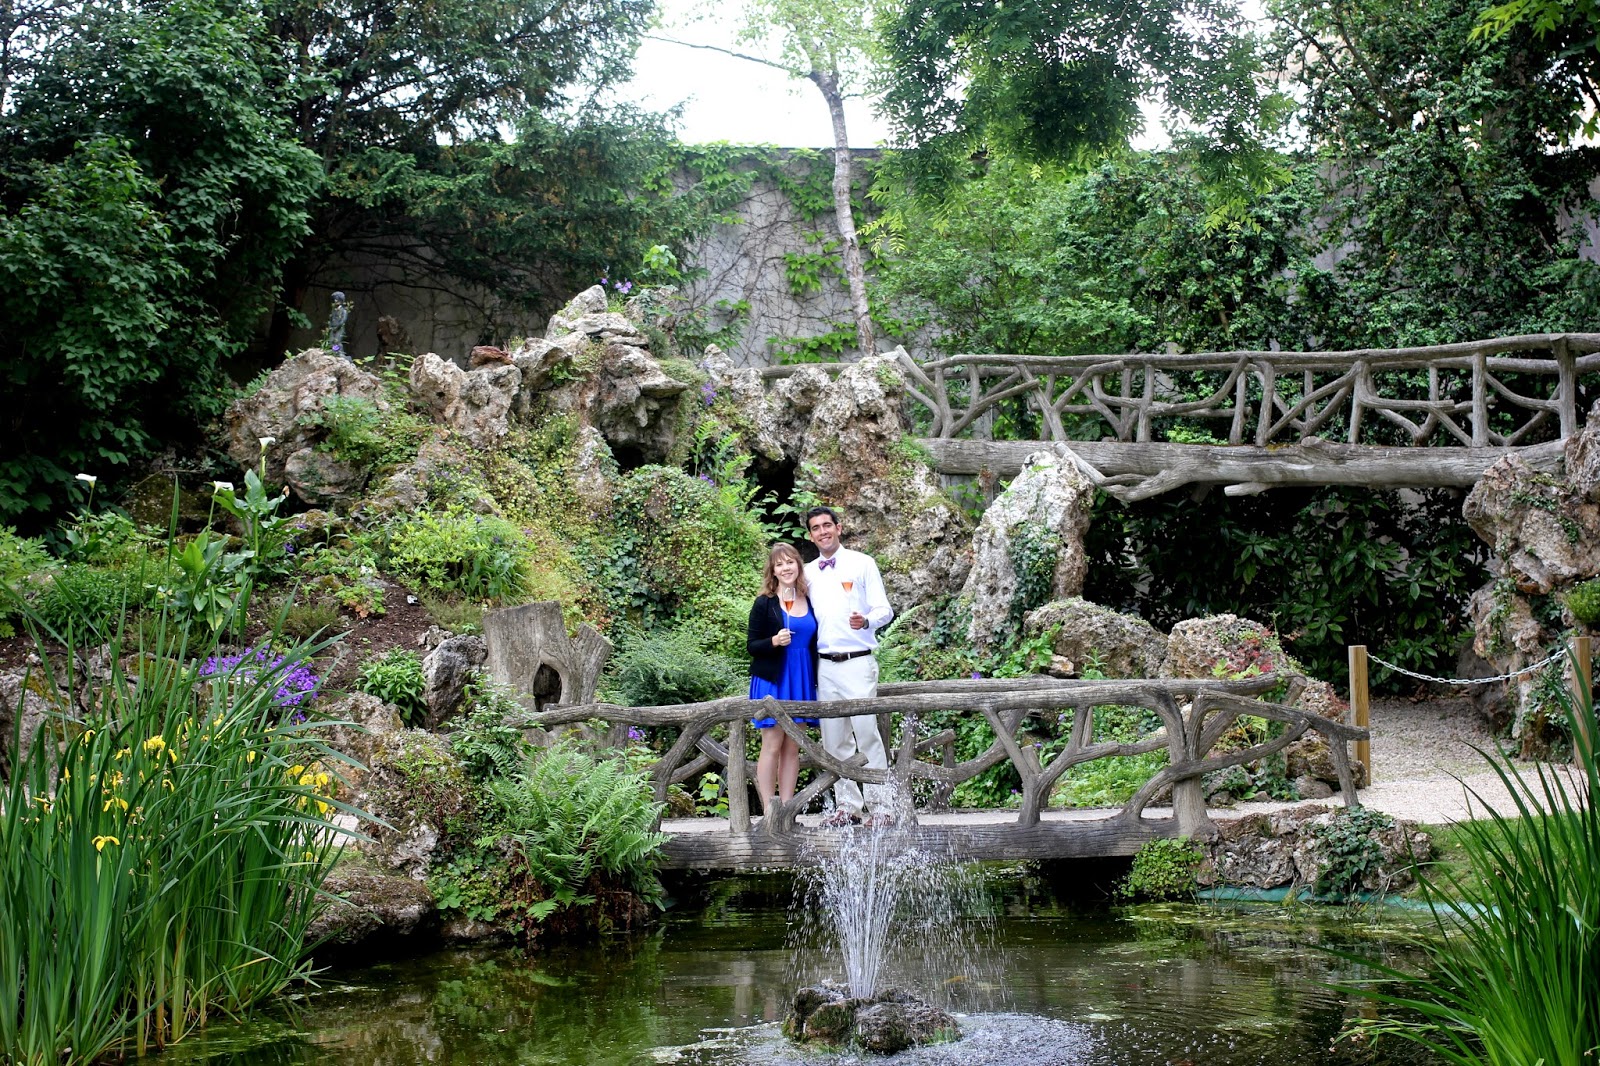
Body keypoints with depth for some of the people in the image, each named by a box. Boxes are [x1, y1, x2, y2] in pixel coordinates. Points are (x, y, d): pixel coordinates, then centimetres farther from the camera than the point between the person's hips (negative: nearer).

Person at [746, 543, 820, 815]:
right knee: (772, 745, -6)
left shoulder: (809, 602, 11)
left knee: (793, 748, 4)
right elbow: (751, 645, -3)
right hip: (773, 680, -4)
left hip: (802, 680, 4)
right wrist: (774, 641, -22)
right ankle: (769, 811, -4)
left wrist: (818, 682, 13)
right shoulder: (764, 604, -2)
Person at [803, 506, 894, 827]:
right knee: (834, 741, 5)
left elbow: (884, 610, -1)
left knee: (867, 734, -11)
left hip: (857, 663, -5)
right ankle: (847, 805, 12)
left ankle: (881, 806, -7)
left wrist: (865, 621, -23)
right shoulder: (808, 572, 15)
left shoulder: (862, 564, 3)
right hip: (824, 666, 5)